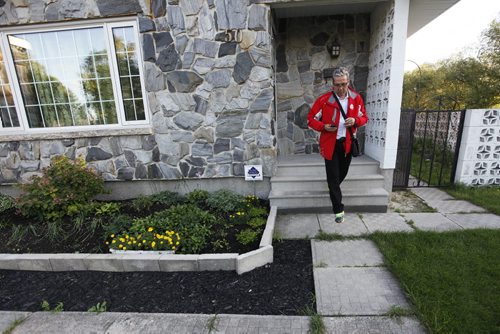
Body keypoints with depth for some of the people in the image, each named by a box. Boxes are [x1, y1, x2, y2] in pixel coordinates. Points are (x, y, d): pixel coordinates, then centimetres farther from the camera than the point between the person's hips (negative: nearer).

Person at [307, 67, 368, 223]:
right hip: (330, 144, -3)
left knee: (342, 173, 18)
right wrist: (324, 127, -22)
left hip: (347, 143, 3)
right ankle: (338, 210, 10)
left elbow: (364, 117, 9)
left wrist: (355, 121, -15)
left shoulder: (356, 98, -1)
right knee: (333, 177, -1)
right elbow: (311, 119, -4)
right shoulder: (324, 100, -11)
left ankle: (333, 190, 49)